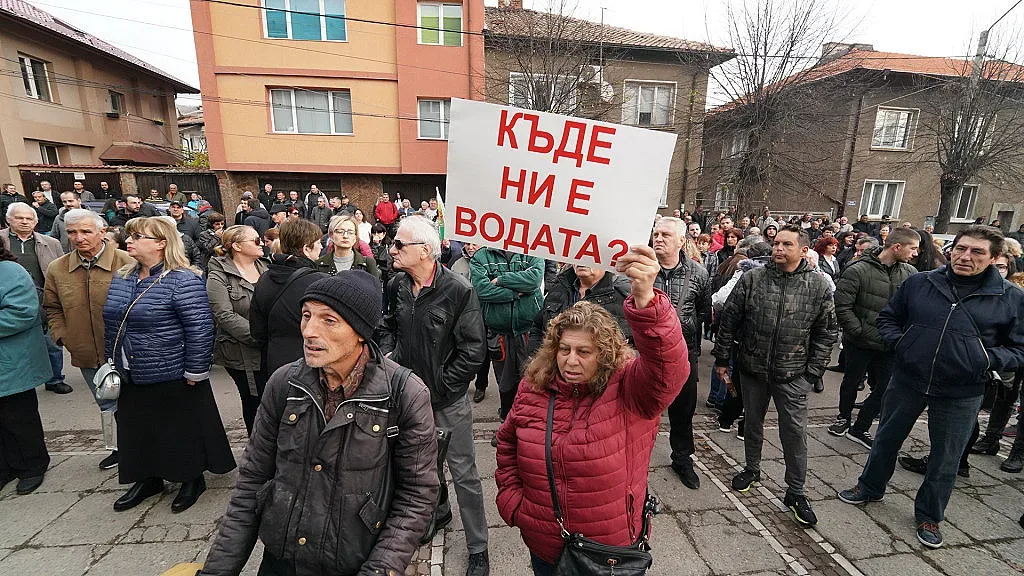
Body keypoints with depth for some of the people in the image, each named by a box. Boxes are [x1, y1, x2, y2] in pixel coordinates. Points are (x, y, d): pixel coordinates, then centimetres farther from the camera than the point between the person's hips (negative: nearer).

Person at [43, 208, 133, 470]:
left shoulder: (125, 263, -13)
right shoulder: (57, 269, 2)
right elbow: (52, 308, 14)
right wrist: (61, 336, 1)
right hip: (87, 355, 5)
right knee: (106, 405, 21)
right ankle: (117, 447, 39)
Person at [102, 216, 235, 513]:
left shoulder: (183, 281, -19)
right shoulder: (121, 278, 7)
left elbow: (200, 329, -21)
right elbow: (111, 324, 18)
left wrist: (195, 372, -19)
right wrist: (111, 362, 17)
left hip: (172, 378, -7)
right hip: (131, 378, 8)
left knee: (182, 433, 9)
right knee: (138, 433, 21)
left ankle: (192, 480, 30)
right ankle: (148, 479, 42)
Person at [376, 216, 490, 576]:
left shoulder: (458, 290, -20)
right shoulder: (396, 286, -2)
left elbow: (474, 350, -19)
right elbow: (387, 326, 17)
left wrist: (436, 387, -16)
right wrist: (387, 353, -2)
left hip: (447, 399, -5)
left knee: (464, 474, 6)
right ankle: (439, 512, 51)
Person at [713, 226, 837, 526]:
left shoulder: (818, 286, -3)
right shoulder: (752, 279, -5)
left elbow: (826, 333, 3)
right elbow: (729, 320, -1)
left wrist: (813, 371, -2)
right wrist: (722, 359, -1)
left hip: (792, 374, -1)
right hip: (752, 368, 1)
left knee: (795, 430, 4)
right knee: (752, 423, 16)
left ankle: (795, 492, 21)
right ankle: (752, 469, 38)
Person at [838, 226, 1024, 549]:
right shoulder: (919, 283, -4)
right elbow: (888, 318, 8)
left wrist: (988, 359, -16)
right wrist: (898, 342, -9)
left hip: (961, 395, 0)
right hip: (907, 382, 1)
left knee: (945, 459, 15)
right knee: (886, 439, 17)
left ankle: (929, 516, 36)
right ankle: (870, 487, 39)